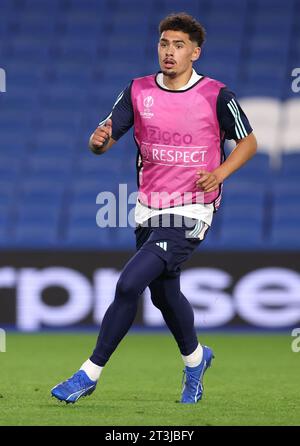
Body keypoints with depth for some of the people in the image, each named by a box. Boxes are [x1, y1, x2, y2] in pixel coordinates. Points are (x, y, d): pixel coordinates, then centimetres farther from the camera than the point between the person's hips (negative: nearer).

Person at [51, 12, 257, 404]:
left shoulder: (216, 95, -9)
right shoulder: (138, 91, 1)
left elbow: (248, 141, 3)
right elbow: (104, 140, -1)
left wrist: (220, 172, -14)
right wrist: (98, 140, -25)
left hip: (191, 211, -5)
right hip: (149, 209, 6)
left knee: (129, 284, -18)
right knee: (164, 294, 20)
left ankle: (91, 373, -7)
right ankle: (195, 358, 48)